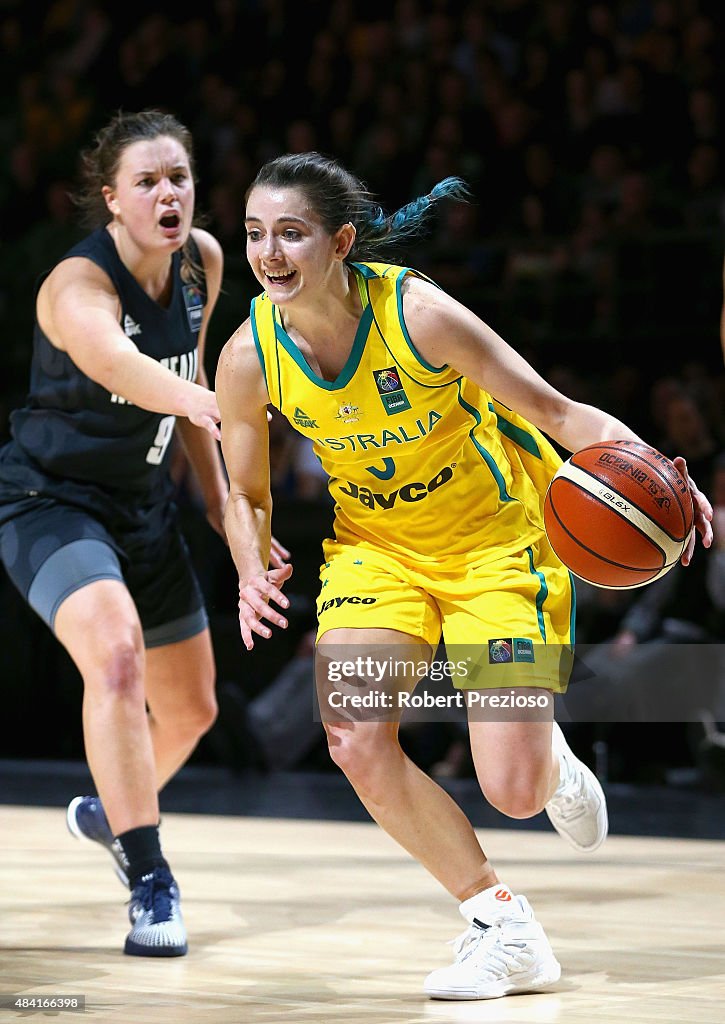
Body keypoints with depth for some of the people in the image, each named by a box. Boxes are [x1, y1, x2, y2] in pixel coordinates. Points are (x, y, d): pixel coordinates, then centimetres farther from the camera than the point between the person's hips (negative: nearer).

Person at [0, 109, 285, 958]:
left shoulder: (203, 261, -6)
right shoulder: (79, 284, -28)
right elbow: (112, 361, -52)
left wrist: (217, 493, 12)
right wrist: (200, 400, -72)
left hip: (142, 505, 7)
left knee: (190, 710, 17)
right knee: (116, 654, -34)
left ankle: (107, 811, 49)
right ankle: (150, 883, -27)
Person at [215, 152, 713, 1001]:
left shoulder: (417, 313, -28)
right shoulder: (249, 357, -16)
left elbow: (557, 412, -23)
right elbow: (247, 496, 0)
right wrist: (252, 575, -21)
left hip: (495, 539, -4)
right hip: (377, 542, 4)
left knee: (515, 794, -11)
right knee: (356, 745, -18)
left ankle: (553, 764, 31)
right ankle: (504, 928, 1)